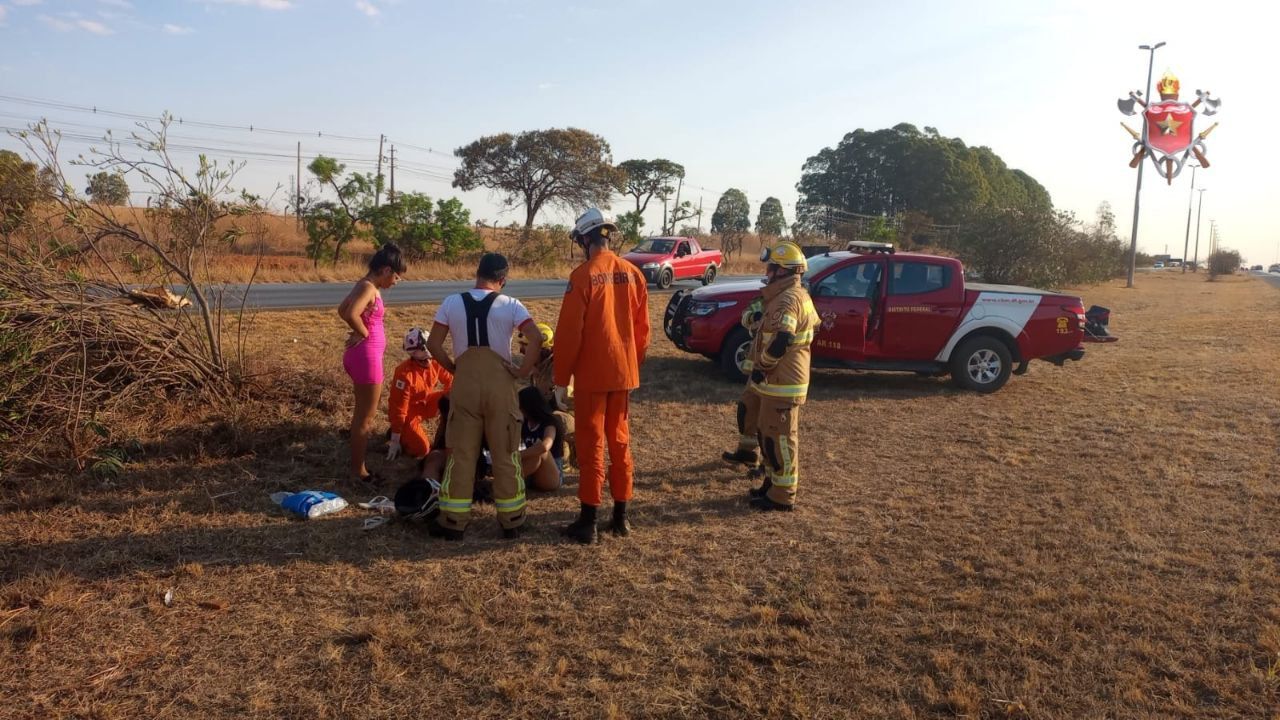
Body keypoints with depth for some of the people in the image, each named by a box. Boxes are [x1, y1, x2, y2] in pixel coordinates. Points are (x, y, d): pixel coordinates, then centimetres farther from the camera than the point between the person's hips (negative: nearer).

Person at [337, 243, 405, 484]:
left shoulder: (365, 285, 11)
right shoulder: (369, 288, -18)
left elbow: (342, 310, 22)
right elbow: (352, 314, -34)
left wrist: (360, 332, 11)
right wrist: (364, 334, -16)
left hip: (361, 355, 10)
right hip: (366, 356, -10)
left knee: (361, 415, 17)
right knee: (365, 418, 0)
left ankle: (358, 468, 27)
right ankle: (358, 472, 9)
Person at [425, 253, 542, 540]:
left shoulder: (452, 303, 3)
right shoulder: (510, 305, -3)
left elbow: (433, 343, 2)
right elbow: (536, 339, -14)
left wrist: (453, 367, 11)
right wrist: (522, 371, -5)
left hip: (464, 382, 1)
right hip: (500, 382, -1)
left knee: (461, 453, 9)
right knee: (506, 454, 9)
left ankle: (453, 521, 13)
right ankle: (511, 521, 15)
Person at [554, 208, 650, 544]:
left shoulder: (582, 275, -14)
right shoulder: (632, 274, 3)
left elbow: (569, 333, -13)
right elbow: (642, 329, 8)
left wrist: (561, 379, -6)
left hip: (591, 376, -5)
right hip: (624, 373, 5)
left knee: (590, 445, 2)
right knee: (620, 442, 14)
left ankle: (588, 523, 7)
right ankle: (620, 516, 21)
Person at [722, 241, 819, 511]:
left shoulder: (788, 299, -20)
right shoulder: (797, 295, 14)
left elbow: (781, 340, -33)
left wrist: (761, 366, -19)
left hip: (782, 384, -11)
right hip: (776, 380, 11)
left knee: (779, 438, -3)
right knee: (769, 433, 19)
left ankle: (782, 496, 5)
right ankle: (773, 483, 30)